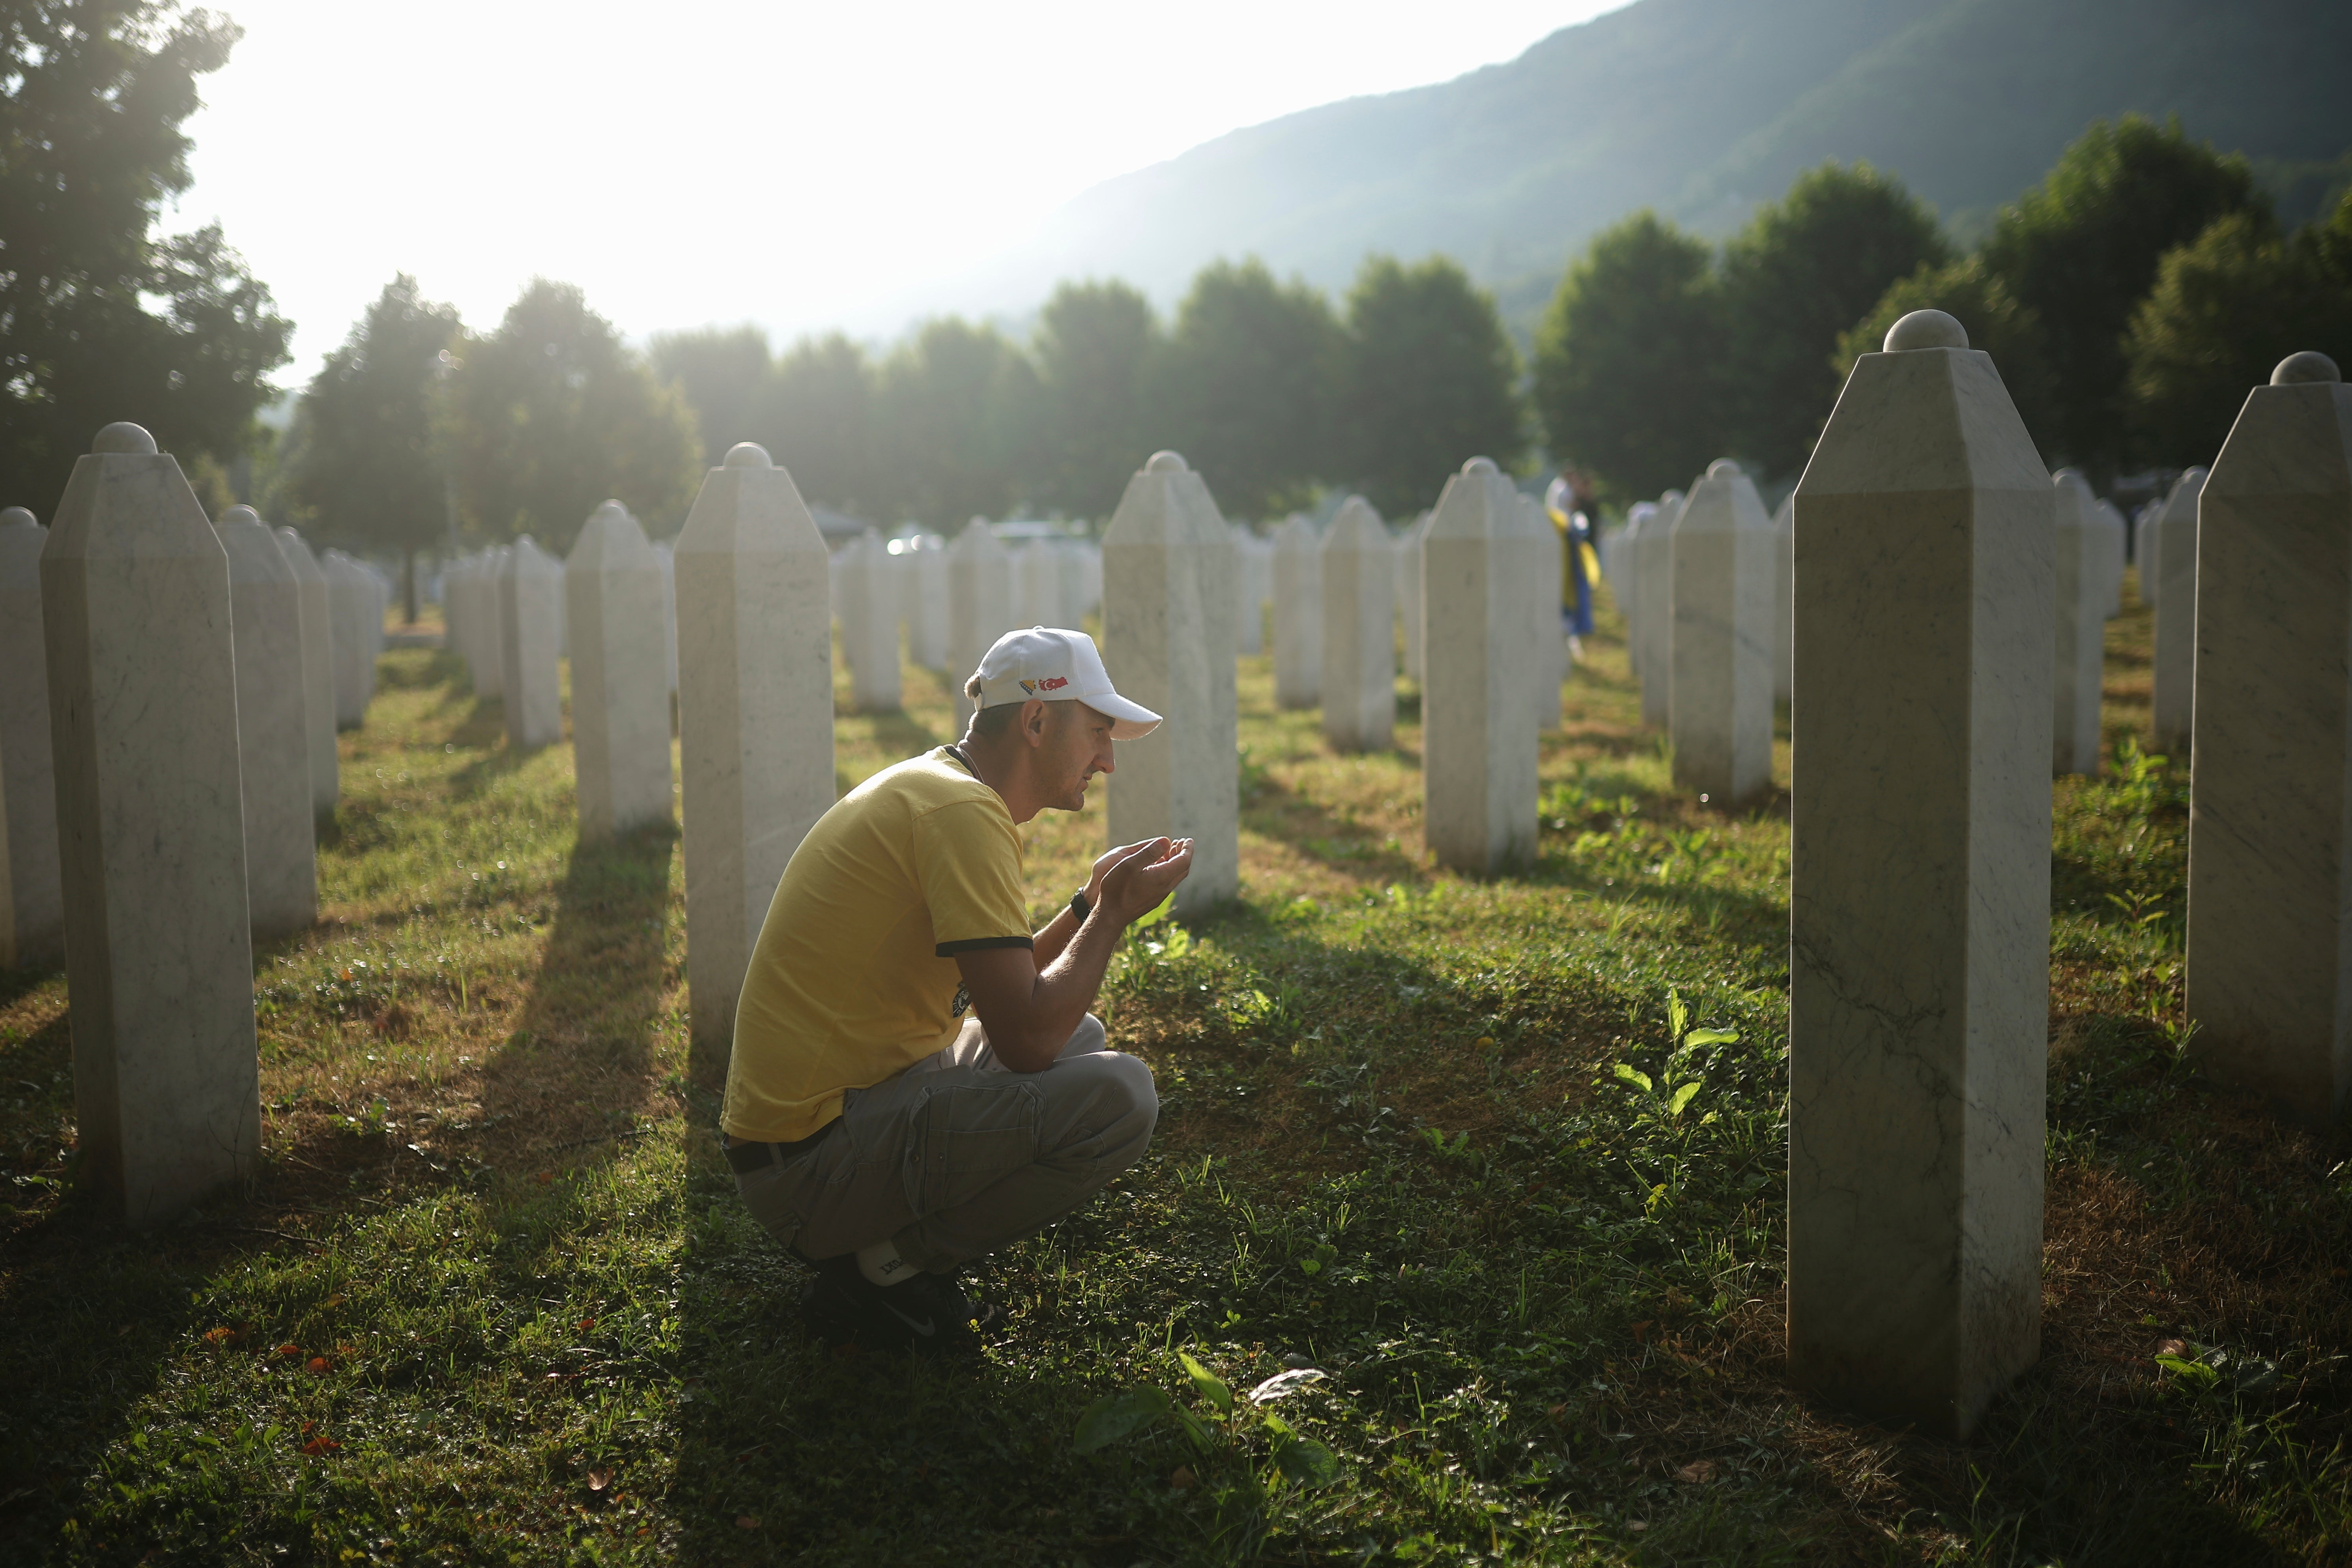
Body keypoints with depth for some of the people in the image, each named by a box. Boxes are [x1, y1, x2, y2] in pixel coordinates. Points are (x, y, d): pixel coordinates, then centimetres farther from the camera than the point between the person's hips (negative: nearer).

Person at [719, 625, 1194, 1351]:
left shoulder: (931, 787, 14)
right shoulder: (962, 812, -18)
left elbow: (1003, 989, 20)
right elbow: (1025, 1039, -22)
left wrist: (1093, 902, 11)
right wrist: (1112, 915, -9)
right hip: (812, 1157, -11)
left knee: (1081, 1039, 22)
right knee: (1117, 1096, -21)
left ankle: (883, 1244, 12)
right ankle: (881, 1271, -6)